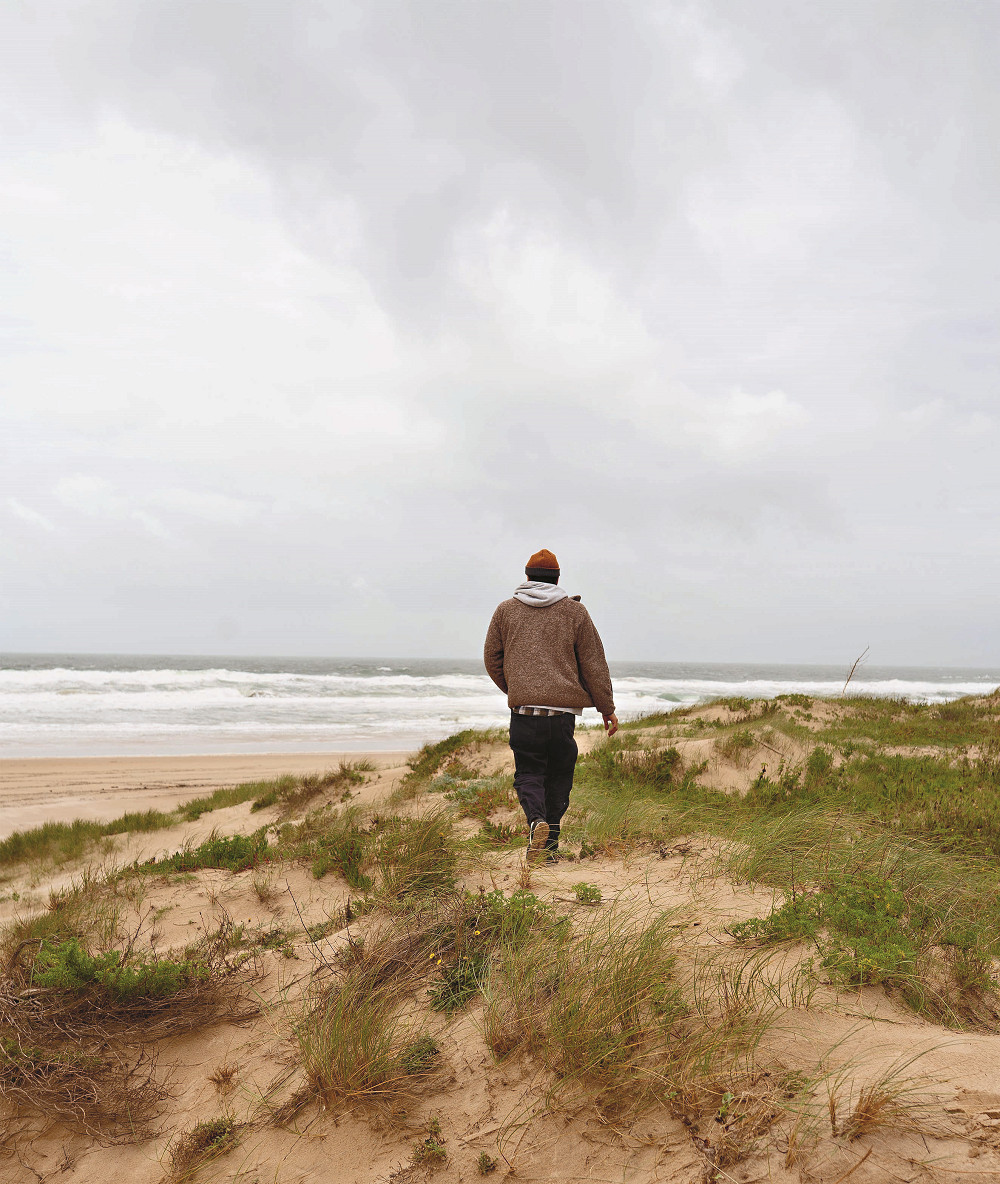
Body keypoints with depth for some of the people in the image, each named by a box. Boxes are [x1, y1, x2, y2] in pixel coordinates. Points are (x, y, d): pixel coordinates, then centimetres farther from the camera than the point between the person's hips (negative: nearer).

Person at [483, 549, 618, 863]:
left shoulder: (506, 610, 11)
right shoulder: (575, 611, 8)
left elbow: (491, 659, 16)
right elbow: (594, 663, 7)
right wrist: (607, 708, 14)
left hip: (523, 710, 0)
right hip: (563, 711, 0)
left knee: (528, 773, 7)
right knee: (558, 776, 13)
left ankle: (537, 821, -21)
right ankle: (549, 843, 13)